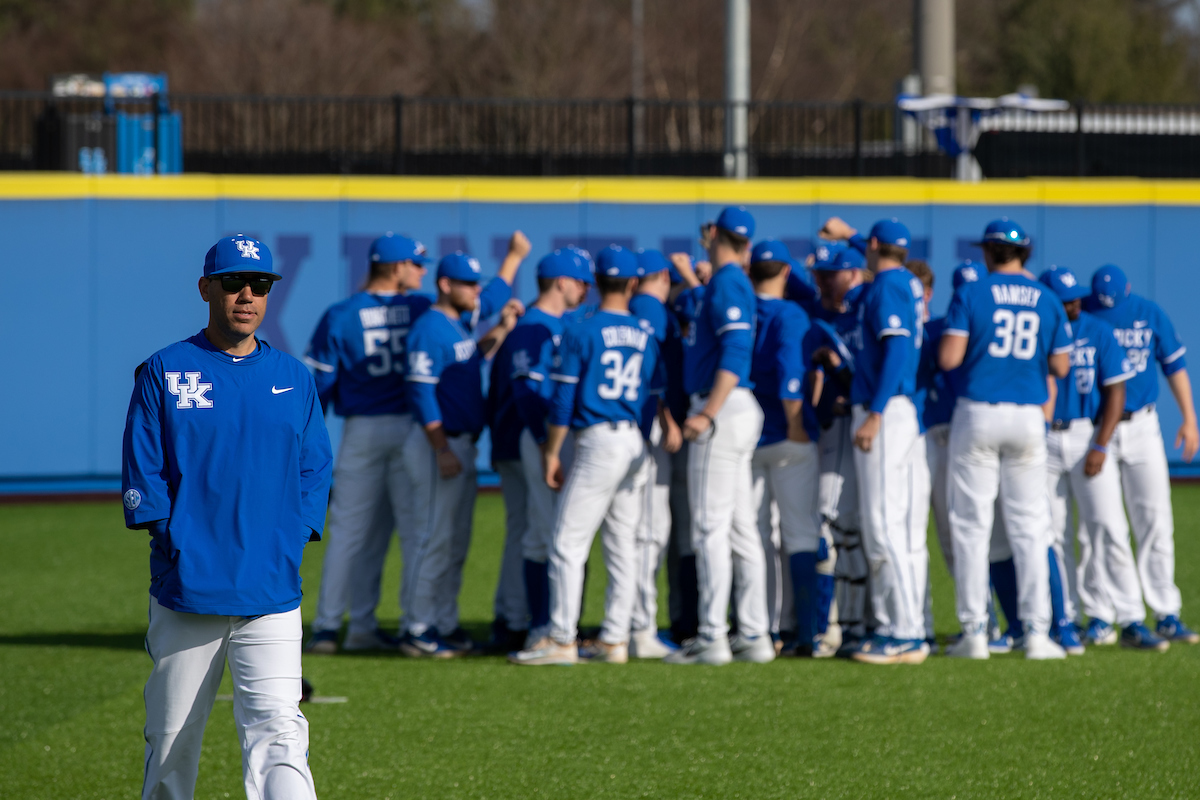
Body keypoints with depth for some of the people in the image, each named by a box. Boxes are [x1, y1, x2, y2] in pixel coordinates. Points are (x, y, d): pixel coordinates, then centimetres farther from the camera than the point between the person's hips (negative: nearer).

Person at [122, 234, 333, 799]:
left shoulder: (294, 380, 12)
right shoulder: (164, 372, 4)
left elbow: (315, 472, 11)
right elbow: (141, 476, 1)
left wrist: (287, 545, -3)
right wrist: (176, 544, -9)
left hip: (271, 598, 1)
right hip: (186, 594, -1)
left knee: (278, 734, -14)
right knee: (172, 741, 7)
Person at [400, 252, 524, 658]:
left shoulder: (457, 326, 14)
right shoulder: (430, 328, -15)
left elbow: (475, 356, 32)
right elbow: (421, 392, -20)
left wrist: (503, 328, 16)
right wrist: (442, 450, -23)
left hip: (461, 445, 10)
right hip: (440, 444, -10)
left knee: (456, 543, 13)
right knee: (437, 540, -9)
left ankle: (446, 625, 18)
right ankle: (418, 631, -6)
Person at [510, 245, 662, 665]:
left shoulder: (581, 332, -5)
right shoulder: (647, 335, 9)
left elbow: (563, 399, -6)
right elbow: (656, 397, 12)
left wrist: (552, 452, 0)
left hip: (598, 442, -6)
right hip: (636, 445, 6)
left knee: (568, 543, -4)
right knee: (622, 546, 10)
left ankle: (561, 640, -7)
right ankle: (614, 639, 10)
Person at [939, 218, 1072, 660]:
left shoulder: (970, 294, -4)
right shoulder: (1047, 301, 5)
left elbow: (948, 359, -11)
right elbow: (1061, 367, 8)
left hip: (977, 416, -2)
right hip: (1028, 419, 2)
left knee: (971, 525, 3)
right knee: (1029, 526, 6)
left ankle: (974, 633, 0)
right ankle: (1037, 632, 0)